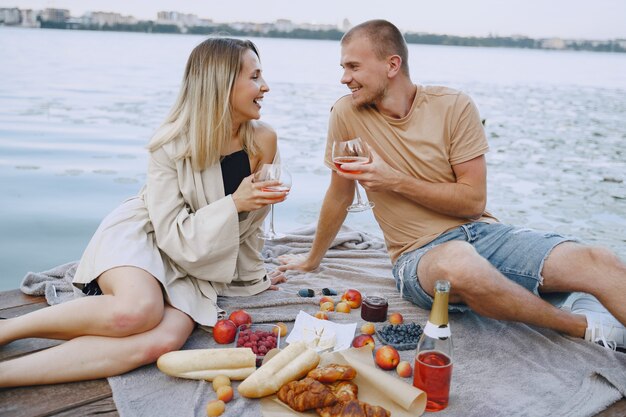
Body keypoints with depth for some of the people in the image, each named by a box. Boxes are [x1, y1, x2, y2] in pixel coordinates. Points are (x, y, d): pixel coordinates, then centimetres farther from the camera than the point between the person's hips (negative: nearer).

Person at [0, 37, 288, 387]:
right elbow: (173, 234, -16)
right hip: (140, 238, -3)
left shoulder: (263, 141, -8)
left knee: (162, 342, -28)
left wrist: (252, 277, 17)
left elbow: (250, 220, 7)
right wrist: (233, 204, -27)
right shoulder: (172, 146, -17)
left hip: (197, 266, 3)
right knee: (137, 311, -37)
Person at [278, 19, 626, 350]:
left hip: (481, 233, 1)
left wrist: (395, 180, -14)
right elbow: (339, 196, 10)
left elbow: (473, 200, -6)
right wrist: (312, 259, 21)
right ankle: (581, 326, -14)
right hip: (420, 254, -1)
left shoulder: (453, 106, -4)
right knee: (458, 263, -38)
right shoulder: (347, 113, -2)